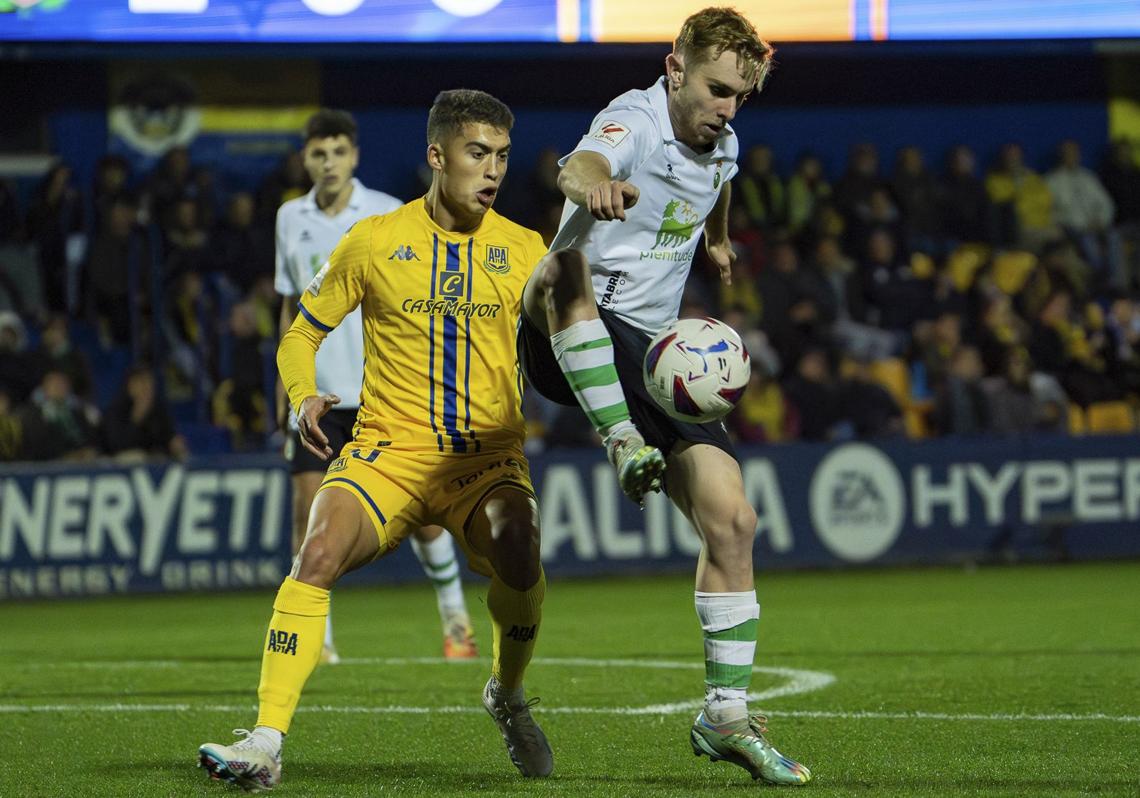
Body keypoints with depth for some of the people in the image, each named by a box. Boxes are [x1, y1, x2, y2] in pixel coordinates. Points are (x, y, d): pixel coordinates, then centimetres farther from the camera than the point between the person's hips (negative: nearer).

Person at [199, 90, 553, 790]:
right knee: (319, 555, -28)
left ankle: (508, 696, 3)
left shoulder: (523, 250, 9)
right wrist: (305, 397, -6)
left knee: (518, 560, -30)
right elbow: (303, 332, 15)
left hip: (487, 457, 0)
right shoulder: (373, 241, 6)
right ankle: (266, 743, -27)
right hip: (386, 450, 0)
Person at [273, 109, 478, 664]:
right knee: (308, 503, -6)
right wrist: (285, 380, 15)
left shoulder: (388, 215, -2)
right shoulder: (291, 219, 9)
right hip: (317, 389, 3)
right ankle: (314, 636, 1)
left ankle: (455, 617, 17)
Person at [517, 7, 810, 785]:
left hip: (645, 354, 7)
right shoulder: (635, 120, -15)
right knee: (562, 272, -41)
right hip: (566, 346, -7)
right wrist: (594, 185, -64)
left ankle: (725, 716, 4)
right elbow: (582, 164, -41)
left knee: (731, 520, -4)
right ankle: (624, 446, -42)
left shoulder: (722, 146, 9)